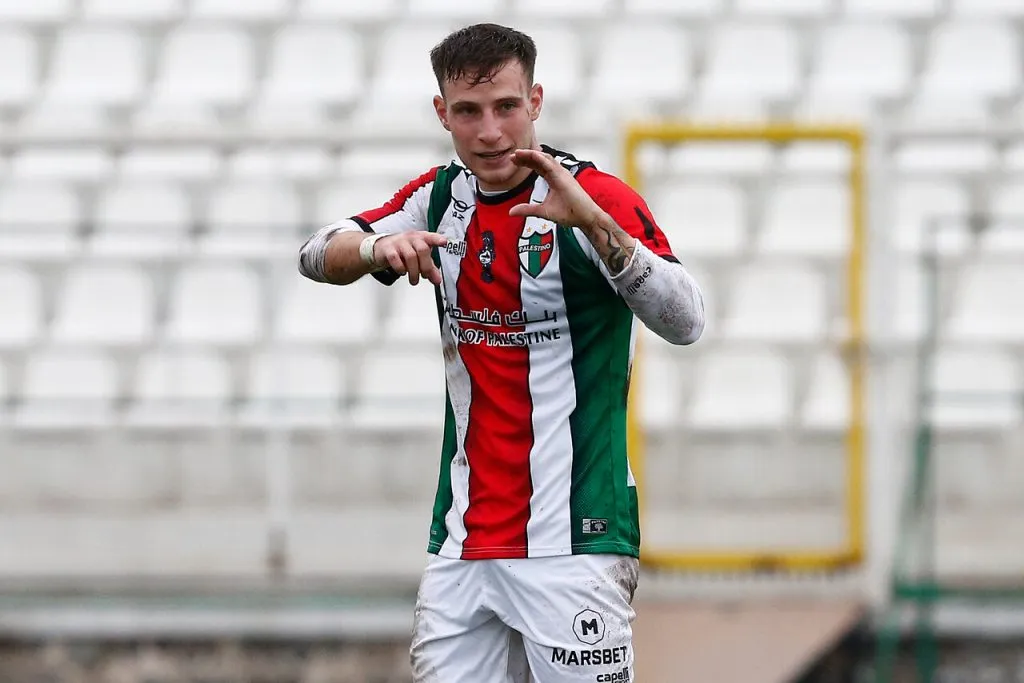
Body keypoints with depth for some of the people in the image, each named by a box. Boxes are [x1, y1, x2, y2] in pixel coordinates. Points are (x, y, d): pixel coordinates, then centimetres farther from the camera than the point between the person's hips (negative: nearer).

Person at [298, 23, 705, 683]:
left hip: (572, 544, -5)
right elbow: (317, 256, 6)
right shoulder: (442, 195, 10)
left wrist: (593, 222, -34)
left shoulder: (599, 198, -9)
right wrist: (377, 246, -17)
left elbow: (685, 321, -21)